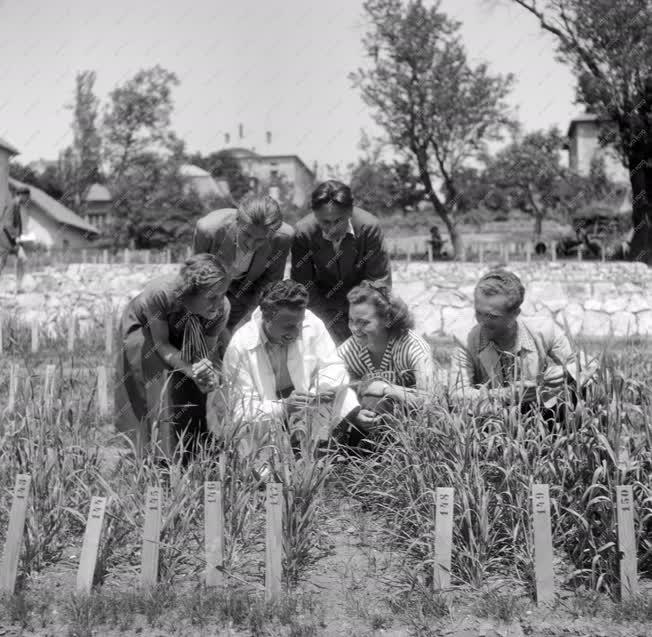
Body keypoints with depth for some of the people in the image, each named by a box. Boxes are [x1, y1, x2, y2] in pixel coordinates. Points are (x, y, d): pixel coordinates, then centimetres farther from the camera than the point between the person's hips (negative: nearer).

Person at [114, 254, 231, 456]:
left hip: (184, 337, 3)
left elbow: (208, 351, -20)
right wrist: (190, 370, -44)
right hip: (143, 331, -2)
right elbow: (161, 343, -29)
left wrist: (208, 377, -41)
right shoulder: (159, 294, -40)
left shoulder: (221, 307, -32)